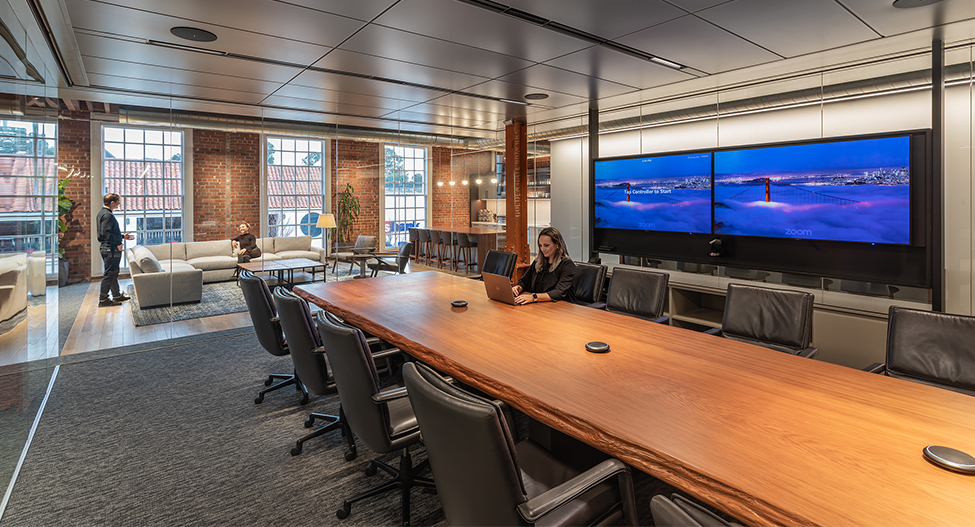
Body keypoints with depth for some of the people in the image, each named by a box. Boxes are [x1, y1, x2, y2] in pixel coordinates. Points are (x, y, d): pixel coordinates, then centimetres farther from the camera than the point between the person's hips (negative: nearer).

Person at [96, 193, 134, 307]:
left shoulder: (102, 213, 17)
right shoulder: (107, 215, -16)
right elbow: (107, 233, -24)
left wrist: (122, 236, 23)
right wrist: (118, 243, -17)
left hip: (106, 248, 11)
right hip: (111, 249, -11)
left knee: (113, 273, 17)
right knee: (109, 273, -5)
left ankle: (117, 295, 27)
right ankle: (103, 299, 1)